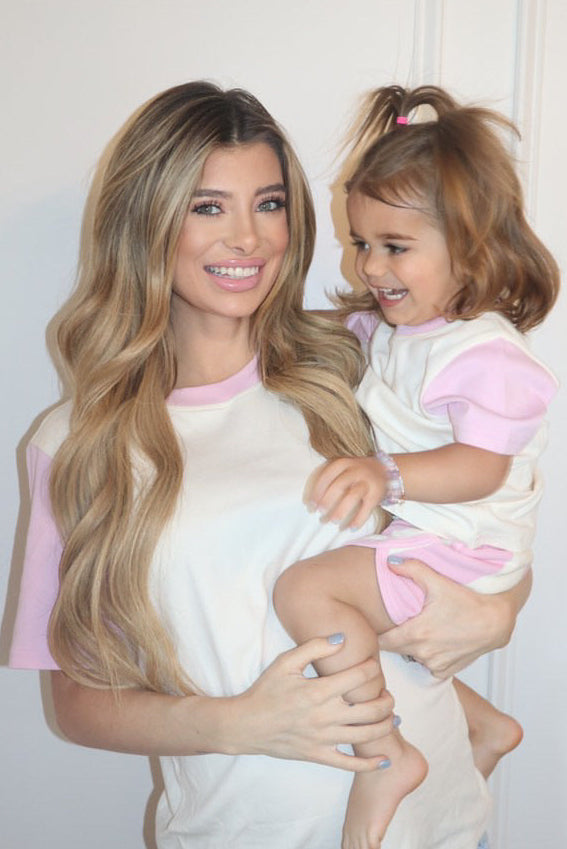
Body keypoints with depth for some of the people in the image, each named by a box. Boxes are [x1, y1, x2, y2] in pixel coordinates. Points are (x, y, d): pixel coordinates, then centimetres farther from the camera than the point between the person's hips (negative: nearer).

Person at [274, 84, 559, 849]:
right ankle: (483, 724, 31)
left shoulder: (485, 353, -21)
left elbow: (481, 467, -30)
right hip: (409, 539, 10)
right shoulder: (386, 327, 7)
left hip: (458, 552, -10)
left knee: (306, 588, -23)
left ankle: (388, 756, -12)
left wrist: (386, 476, -43)